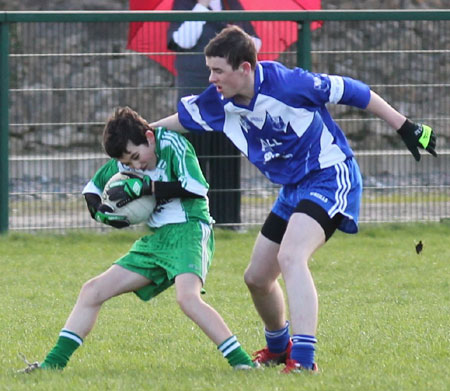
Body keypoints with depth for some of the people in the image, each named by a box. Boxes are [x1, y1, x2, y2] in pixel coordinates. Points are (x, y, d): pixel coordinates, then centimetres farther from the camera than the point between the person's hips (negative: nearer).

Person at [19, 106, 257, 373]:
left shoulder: (173, 144, -12)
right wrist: (102, 212, -1)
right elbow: (92, 189, 21)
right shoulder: (125, 161, 8)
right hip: (155, 240, 8)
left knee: (187, 296, -33)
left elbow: (197, 187, -24)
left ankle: (241, 361, -33)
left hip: (189, 230, -8)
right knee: (93, 291, 3)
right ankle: (55, 362, 8)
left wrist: (144, 187, -22)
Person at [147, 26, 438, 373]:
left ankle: (304, 358, -37)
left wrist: (405, 128, -10)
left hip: (330, 177, -8)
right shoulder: (218, 104, -6)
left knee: (290, 257, -30)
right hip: (293, 188, 8)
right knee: (257, 278, 15)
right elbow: (183, 118, 17)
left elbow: (349, 91, -15)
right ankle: (278, 348, 44)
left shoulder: (287, 83, -24)